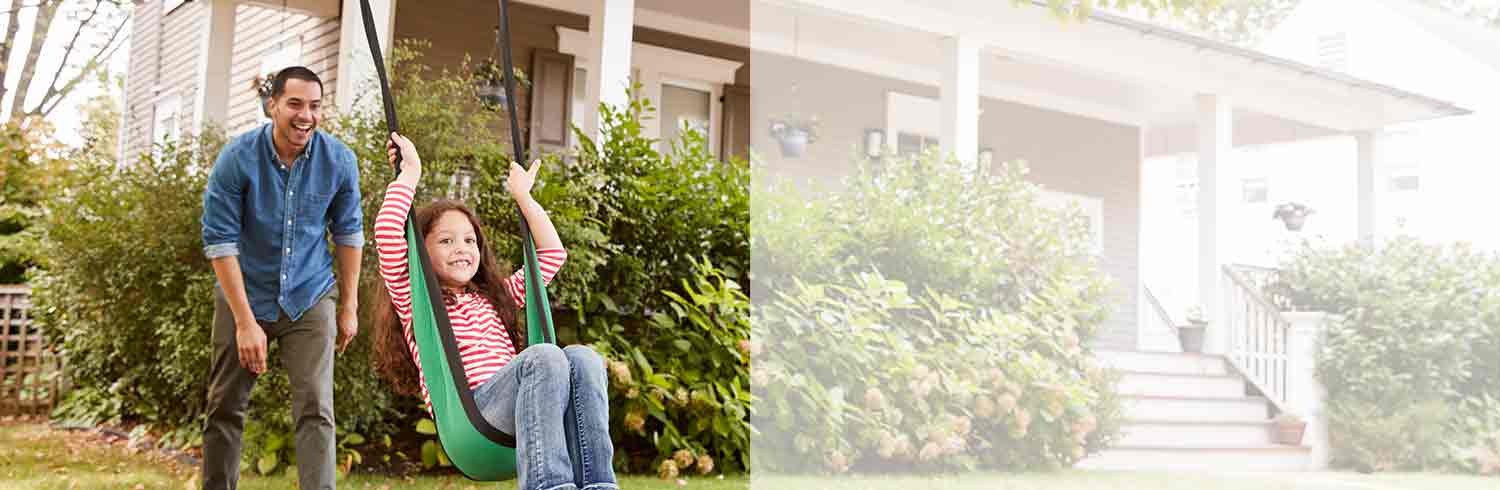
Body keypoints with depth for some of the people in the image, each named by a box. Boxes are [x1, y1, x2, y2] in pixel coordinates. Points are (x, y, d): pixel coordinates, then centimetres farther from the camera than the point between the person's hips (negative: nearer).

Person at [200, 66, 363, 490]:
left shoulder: (339, 161, -11)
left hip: (310, 299, 0)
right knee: (225, 407, 9)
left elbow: (348, 233, 1)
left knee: (315, 408, -8)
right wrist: (245, 321, -19)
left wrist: (349, 306, 2)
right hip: (244, 297, 0)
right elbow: (219, 241, -16)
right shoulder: (236, 159, -17)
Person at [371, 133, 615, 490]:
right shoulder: (414, 299, 18)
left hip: (517, 406, 5)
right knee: (543, 356, -33)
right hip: (468, 411, -5)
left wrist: (523, 195, 35)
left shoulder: (496, 297, 34)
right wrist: (410, 173, 11)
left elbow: (552, 252, 35)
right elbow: (388, 234, 3)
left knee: (582, 358, -26)